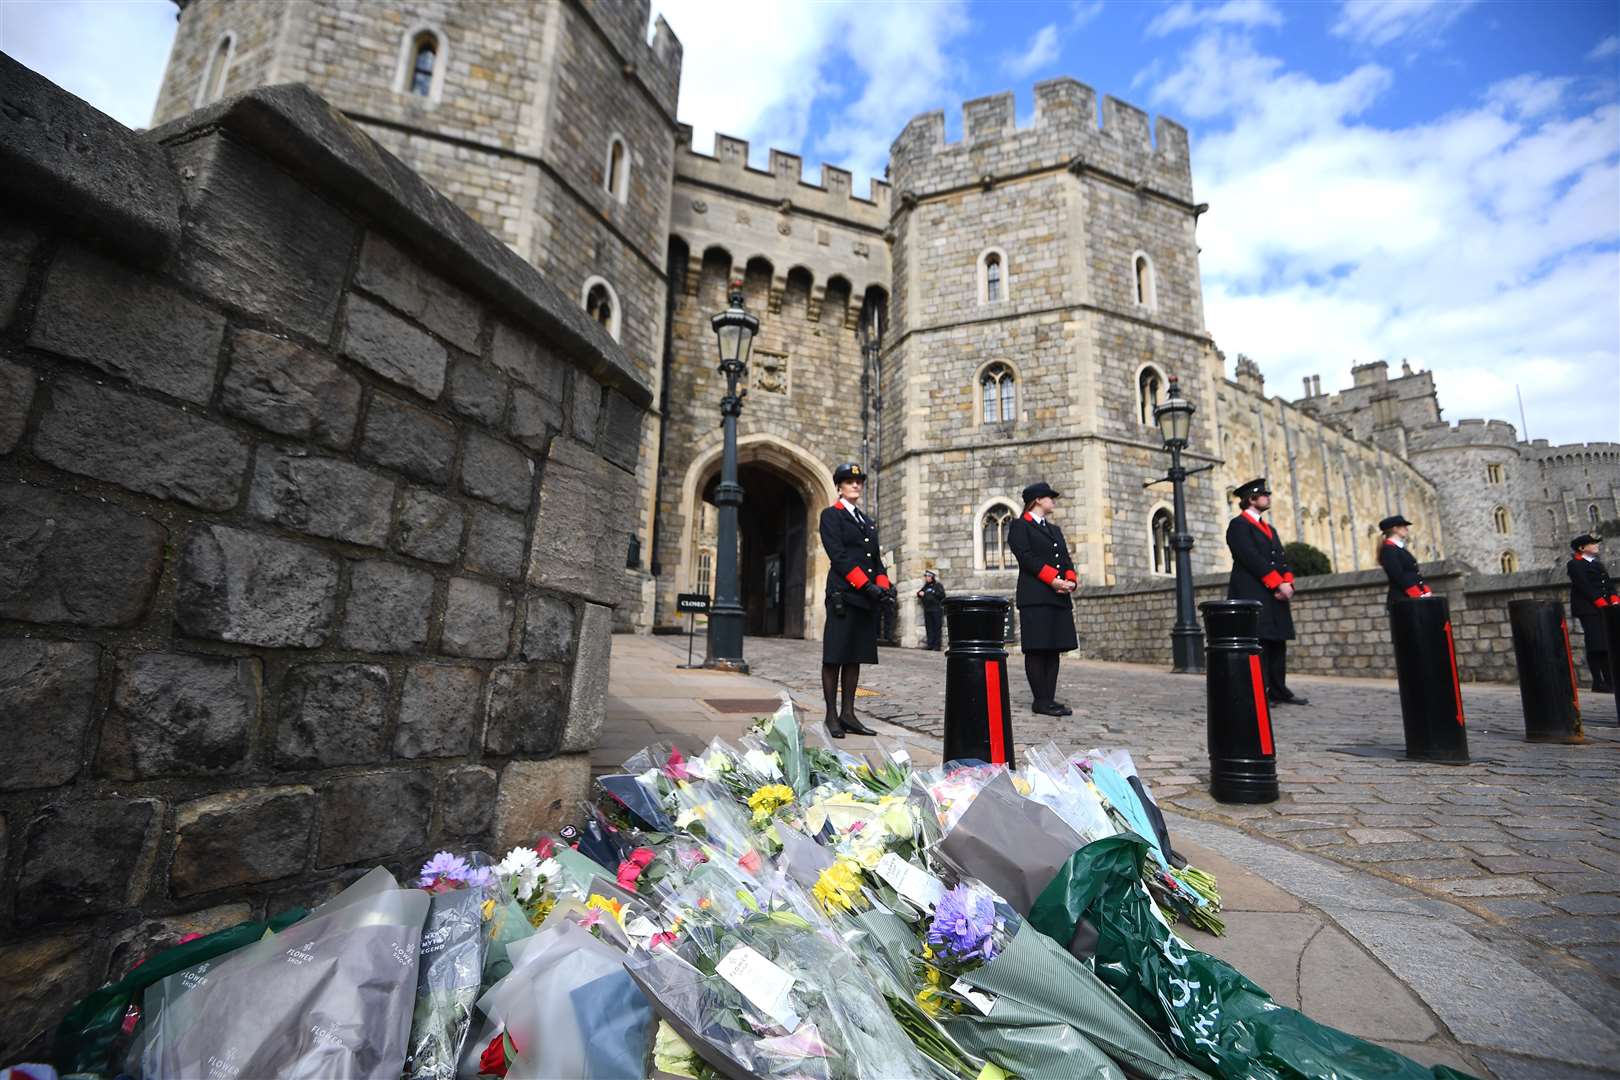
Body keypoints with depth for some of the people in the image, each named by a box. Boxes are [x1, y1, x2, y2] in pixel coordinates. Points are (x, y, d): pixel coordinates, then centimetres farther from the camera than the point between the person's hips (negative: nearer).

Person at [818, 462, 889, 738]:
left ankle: (848, 714, 13)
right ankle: (831, 717, 2)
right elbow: (838, 555, -10)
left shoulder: (868, 521, 22)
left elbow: (876, 558, 19)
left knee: (855, 657, 8)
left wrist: (883, 585, 0)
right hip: (843, 594, -7)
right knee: (834, 657, -3)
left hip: (867, 598, 7)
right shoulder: (831, 515, 1)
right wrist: (866, 584, -16)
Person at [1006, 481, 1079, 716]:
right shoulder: (1019, 526, 2)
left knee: (1053, 649, 5)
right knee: (1037, 650, -6)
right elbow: (1026, 557, -10)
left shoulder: (1055, 529, 25)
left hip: (1059, 597, 8)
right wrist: (1052, 579, -16)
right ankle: (1041, 701, -2)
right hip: (1035, 597, -8)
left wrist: (1071, 580, -3)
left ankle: (1050, 699, 9)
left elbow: (1066, 558, 17)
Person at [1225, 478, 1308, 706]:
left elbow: (1281, 558, 15)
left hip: (1274, 596, 9)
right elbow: (1252, 558, -14)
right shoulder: (1239, 524, -4)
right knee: (1257, 644, -9)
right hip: (1252, 595, -8)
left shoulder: (1269, 529, 23)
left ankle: (1278, 690, 13)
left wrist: (1287, 582, -4)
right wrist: (1278, 584, -17)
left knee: (1277, 643, 8)